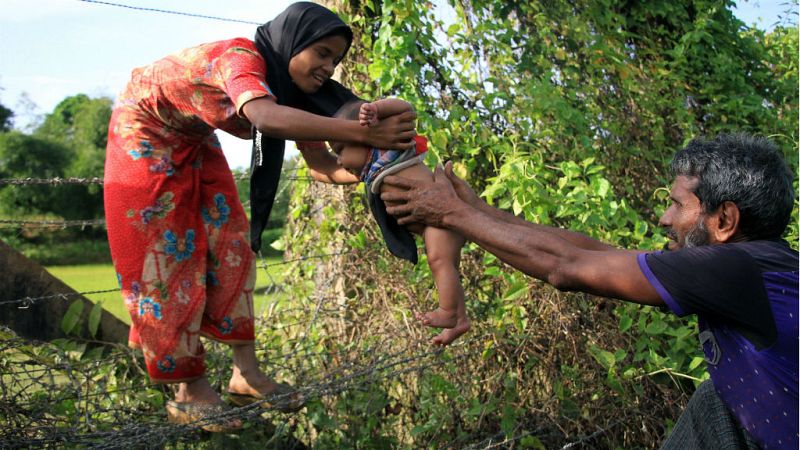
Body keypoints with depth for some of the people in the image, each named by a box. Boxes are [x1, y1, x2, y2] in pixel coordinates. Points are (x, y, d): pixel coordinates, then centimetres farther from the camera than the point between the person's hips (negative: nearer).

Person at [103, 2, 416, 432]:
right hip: (145, 133, -8)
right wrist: (363, 133, -62)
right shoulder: (241, 57, -35)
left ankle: (245, 372, 6)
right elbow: (265, 117, -57)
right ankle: (189, 389, 1)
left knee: (229, 244, 0)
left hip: (192, 143, 8)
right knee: (163, 256, -6)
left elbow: (322, 163, -13)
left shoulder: (291, 89, -9)